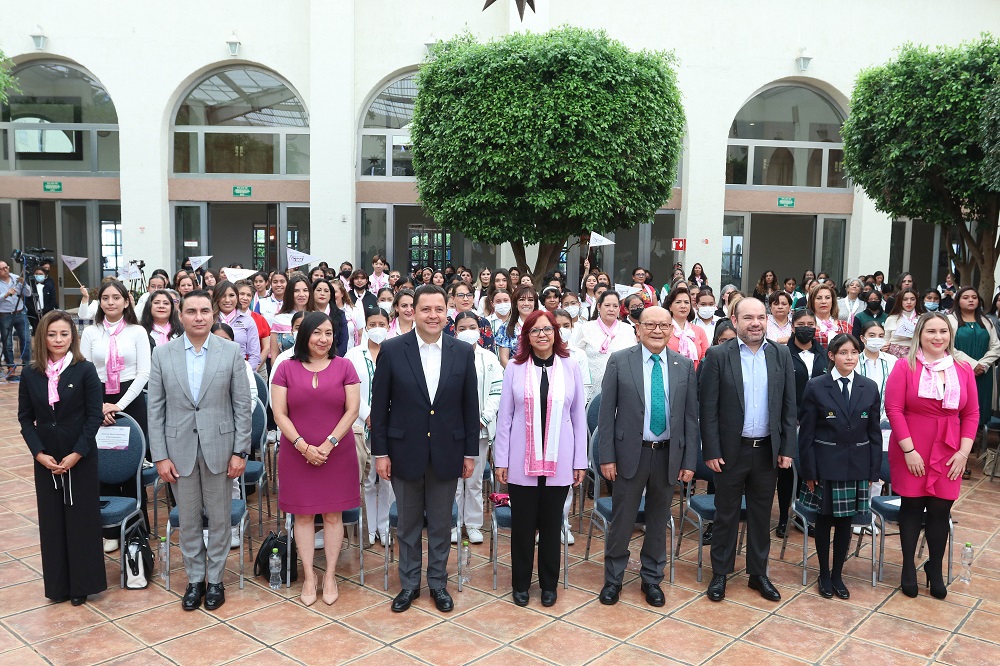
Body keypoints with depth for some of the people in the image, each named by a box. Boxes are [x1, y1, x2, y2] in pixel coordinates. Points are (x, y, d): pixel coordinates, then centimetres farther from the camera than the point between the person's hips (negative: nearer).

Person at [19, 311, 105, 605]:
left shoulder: (85, 370, -8)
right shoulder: (31, 374, 1)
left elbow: (95, 415, -9)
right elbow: (25, 417, 4)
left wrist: (77, 454, -14)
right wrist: (39, 453, -8)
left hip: (81, 456, -3)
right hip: (45, 458, 3)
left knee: (81, 518, 4)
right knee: (52, 520, 9)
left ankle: (82, 584, 18)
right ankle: (58, 585, 23)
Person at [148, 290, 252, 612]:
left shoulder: (231, 352, -4)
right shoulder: (162, 353, -1)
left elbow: (242, 405, -3)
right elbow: (156, 409, 0)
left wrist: (240, 451, -6)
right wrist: (160, 455, -4)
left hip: (219, 447, -1)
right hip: (180, 448, 1)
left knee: (219, 518, 9)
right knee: (188, 519, 12)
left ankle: (215, 580, 26)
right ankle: (195, 579, 29)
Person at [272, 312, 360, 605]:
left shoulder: (344, 366, 1)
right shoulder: (286, 368, 1)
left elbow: (352, 410, -3)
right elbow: (279, 414, -2)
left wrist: (329, 443, -12)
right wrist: (303, 446, -12)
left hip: (337, 454, 0)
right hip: (297, 455, 0)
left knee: (333, 514, 6)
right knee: (303, 515, 7)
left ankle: (330, 575, 18)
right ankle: (309, 577, 18)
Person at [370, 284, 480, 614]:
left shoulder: (463, 352, -2)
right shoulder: (392, 349, -6)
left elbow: (470, 406, 2)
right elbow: (379, 405, -3)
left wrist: (470, 452, 2)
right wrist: (380, 452, -5)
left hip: (446, 453, 1)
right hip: (405, 451, -1)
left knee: (441, 524, 13)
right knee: (408, 524, 14)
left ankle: (438, 583, 31)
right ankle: (409, 584, 30)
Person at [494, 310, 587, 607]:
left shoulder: (570, 368, 1)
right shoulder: (515, 368, -1)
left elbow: (579, 416, 4)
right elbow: (504, 417, 1)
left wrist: (580, 462, 3)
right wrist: (501, 460, -1)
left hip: (558, 462, 1)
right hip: (522, 462, 0)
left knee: (551, 524, 12)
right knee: (522, 525, 9)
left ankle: (549, 584, 28)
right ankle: (520, 583, 26)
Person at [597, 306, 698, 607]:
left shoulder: (684, 365, 2)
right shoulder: (619, 361, -5)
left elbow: (691, 416, 4)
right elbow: (606, 412, -4)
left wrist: (689, 461, 1)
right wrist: (607, 457, -8)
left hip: (669, 455, 2)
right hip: (630, 453, -2)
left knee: (659, 520, 14)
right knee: (621, 520, 7)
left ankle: (652, 579, 31)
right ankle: (613, 579, 25)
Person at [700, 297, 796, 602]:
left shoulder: (781, 355, 2)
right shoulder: (718, 355, -8)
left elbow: (789, 405, 4)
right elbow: (708, 407, -8)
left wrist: (787, 449, 0)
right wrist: (711, 451, -11)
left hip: (768, 450, 3)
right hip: (731, 449, -3)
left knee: (761, 514, 14)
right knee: (726, 514, 10)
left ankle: (758, 573, 29)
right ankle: (720, 573, 24)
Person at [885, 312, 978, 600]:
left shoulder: (963, 370, 3)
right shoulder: (905, 366, -7)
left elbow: (971, 413, 6)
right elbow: (894, 409, -9)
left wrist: (964, 452, -2)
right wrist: (909, 450, -12)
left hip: (948, 455, 2)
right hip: (911, 452, -2)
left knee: (940, 511, 6)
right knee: (912, 506, 9)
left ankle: (935, 569, 25)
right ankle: (908, 567, 24)